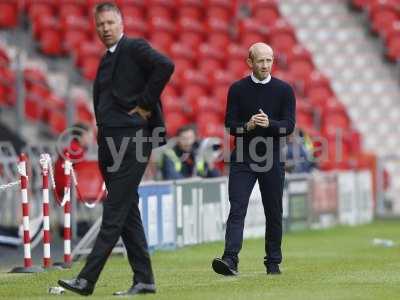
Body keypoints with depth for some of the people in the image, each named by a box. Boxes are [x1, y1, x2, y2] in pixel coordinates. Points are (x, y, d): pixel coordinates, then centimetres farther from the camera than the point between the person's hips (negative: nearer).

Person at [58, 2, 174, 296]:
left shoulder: (135, 48, -5)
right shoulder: (106, 60, 21)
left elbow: (165, 65, -21)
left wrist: (145, 104, -17)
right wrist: (101, 127, 14)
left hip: (132, 137, -9)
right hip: (110, 140, 9)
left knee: (115, 211, -10)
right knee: (127, 211, 8)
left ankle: (87, 279, -16)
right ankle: (144, 280, 11)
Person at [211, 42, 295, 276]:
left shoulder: (284, 90, 4)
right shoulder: (237, 89, 5)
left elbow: (289, 126, -3)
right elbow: (230, 125, 1)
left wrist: (269, 124, -22)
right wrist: (247, 126, -20)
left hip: (273, 160, 1)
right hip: (243, 159, -1)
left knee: (274, 213, 7)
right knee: (237, 209, -12)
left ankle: (273, 262, 18)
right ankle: (231, 259, -22)